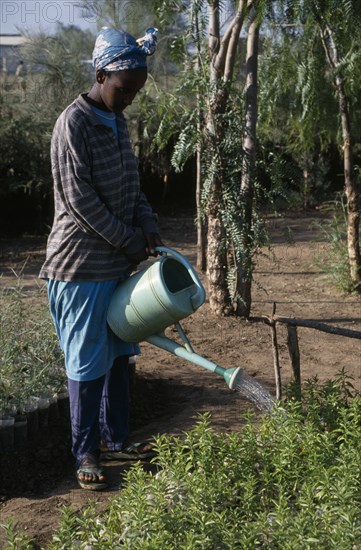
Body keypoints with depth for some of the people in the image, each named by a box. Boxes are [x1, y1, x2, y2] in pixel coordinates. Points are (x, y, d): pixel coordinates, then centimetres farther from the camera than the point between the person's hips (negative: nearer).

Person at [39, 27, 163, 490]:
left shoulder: (117, 121, 10)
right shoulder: (73, 124, -16)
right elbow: (81, 200, -20)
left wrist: (147, 224, -2)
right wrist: (132, 242, -14)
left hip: (118, 261, 8)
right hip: (83, 265, -8)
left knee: (118, 355, 15)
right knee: (88, 363, 1)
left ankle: (115, 440, 28)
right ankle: (85, 453, 15)